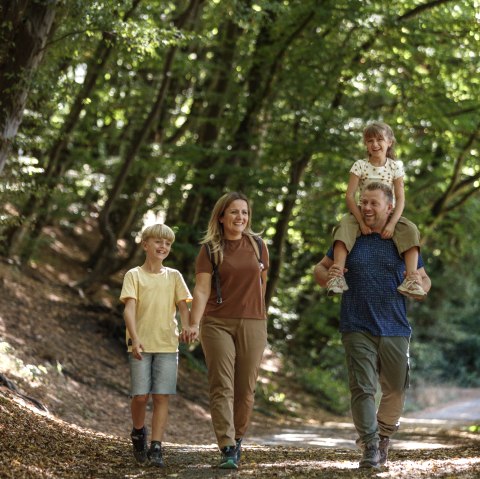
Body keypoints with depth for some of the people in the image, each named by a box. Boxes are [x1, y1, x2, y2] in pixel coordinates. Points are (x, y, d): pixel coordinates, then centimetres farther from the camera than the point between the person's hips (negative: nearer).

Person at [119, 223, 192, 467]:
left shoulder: (174, 276, 11)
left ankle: (156, 447, -3)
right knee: (140, 396, -4)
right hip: (141, 345, -2)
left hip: (167, 345, 2)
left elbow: (183, 306, 3)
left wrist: (186, 328, -19)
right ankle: (138, 433, 24)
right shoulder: (134, 275, 2)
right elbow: (130, 308, -9)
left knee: (161, 397, -4)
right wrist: (135, 338, -24)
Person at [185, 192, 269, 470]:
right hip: (217, 324, -2)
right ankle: (228, 450, -13)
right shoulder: (210, 249, 0)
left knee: (245, 389, 4)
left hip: (252, 324, 2)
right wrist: (194, 323, -20)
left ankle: (237, 439, 22)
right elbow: (202, 289, -8)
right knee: (222, 387, -8)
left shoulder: (258, 246, 7)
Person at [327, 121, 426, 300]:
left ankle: (411, 278, -35)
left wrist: (392, 223, -20)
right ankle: (337, 275, -45)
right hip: (363, 212, -1)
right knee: (344, 225, -33)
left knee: (411, 230, -27)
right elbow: (349, 196, -9)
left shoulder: (395, 167, -1)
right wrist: (361, 221, -20)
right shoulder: (360, 166, -4)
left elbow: (400, 198, -5)